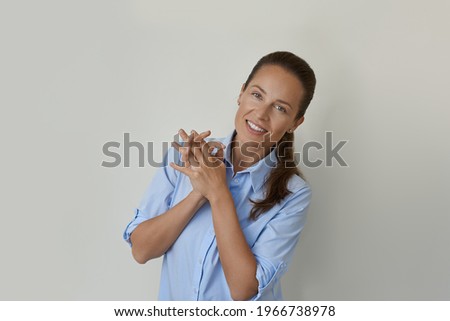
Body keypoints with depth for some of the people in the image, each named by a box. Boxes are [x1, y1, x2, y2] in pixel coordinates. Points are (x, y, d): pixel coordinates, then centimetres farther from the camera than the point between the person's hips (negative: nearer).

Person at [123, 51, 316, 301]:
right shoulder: (184, 156, -12)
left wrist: (217, 193, -28)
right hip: (174, 303, 2)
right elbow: (141, 250, -14)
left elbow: (244, 290, -24)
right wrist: (199, 194, -27)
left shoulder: (293, 194, -18)